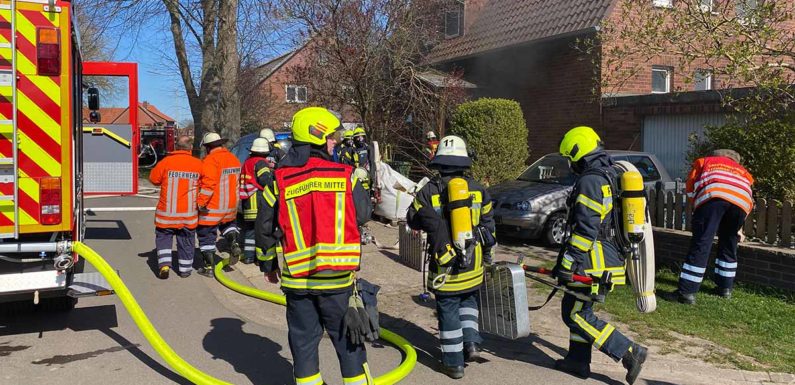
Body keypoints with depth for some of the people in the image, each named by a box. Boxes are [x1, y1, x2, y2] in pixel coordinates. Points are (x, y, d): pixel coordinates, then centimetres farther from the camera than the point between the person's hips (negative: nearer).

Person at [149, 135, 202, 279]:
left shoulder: (166, 162, -11)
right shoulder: (198, 164, -6)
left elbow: (154, 179, 0)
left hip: (167, 211, -1)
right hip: (188, 213, 1)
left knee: (163, 237, 14)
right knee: (186, 240, 13)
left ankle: (164, 264, 0)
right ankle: (185, 269, 20)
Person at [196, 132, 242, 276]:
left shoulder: (210, 160, -17)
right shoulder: (234, 159, 9)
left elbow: (208, 184, -25)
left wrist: (201, 202, -21)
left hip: (212, 207, -7)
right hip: (231, 206, 7)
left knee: (206, 236, 5)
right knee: (227, 223, 32)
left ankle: (208, 267, 8)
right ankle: (233, 243, 4)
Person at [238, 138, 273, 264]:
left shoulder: (246, 163, 18)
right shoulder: (261, 163, -9)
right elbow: (266, 180, -19)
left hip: (247, 201, 8)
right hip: (259, 200, -8)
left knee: (249, 228, 12)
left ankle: (248, 255, 14)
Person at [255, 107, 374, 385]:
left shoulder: (279, 181, -2)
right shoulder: (345, 175, -7)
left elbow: (265, 227, 3)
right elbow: (363, 215, 2)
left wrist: (268, 265, 17)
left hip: (296, 278, 1)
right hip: (338, 278, -1)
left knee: (303, 340, 14)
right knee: (347, 340, 13)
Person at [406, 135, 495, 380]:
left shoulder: (428, 192, -10)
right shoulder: (478, 190, -2)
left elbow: (413, 220, 1)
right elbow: (488, 224, 6)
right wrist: (487, 253, 19)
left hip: (444, 266, -2)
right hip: (473, 264, 3)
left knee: (448, 311, 7)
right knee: (468, 300, 26)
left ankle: (454, 362, 13)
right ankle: (471, 343, 15)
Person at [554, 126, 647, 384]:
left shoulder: (589, 181, -17)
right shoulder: (613, 176, 14)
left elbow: (585, 230, -22)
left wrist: (567, 263, -20)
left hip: (595, 262, -10)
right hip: (614, 256, 10)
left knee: (575, 314, -5)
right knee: (578, 307, 18)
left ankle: (629, 352, -6)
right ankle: (578, 361, 24)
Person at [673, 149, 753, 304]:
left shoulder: (704, 161, 36)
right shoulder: (742, 171, 42)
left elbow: (690, 188, 24)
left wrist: (697, 206, 36)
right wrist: (739, 226, 46)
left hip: (713, 194, -3)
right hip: (742, 201, 3)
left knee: (700, 245, -5)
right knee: (729, 246, 22)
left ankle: (687, 291, -10)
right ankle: (725, 287, 28)